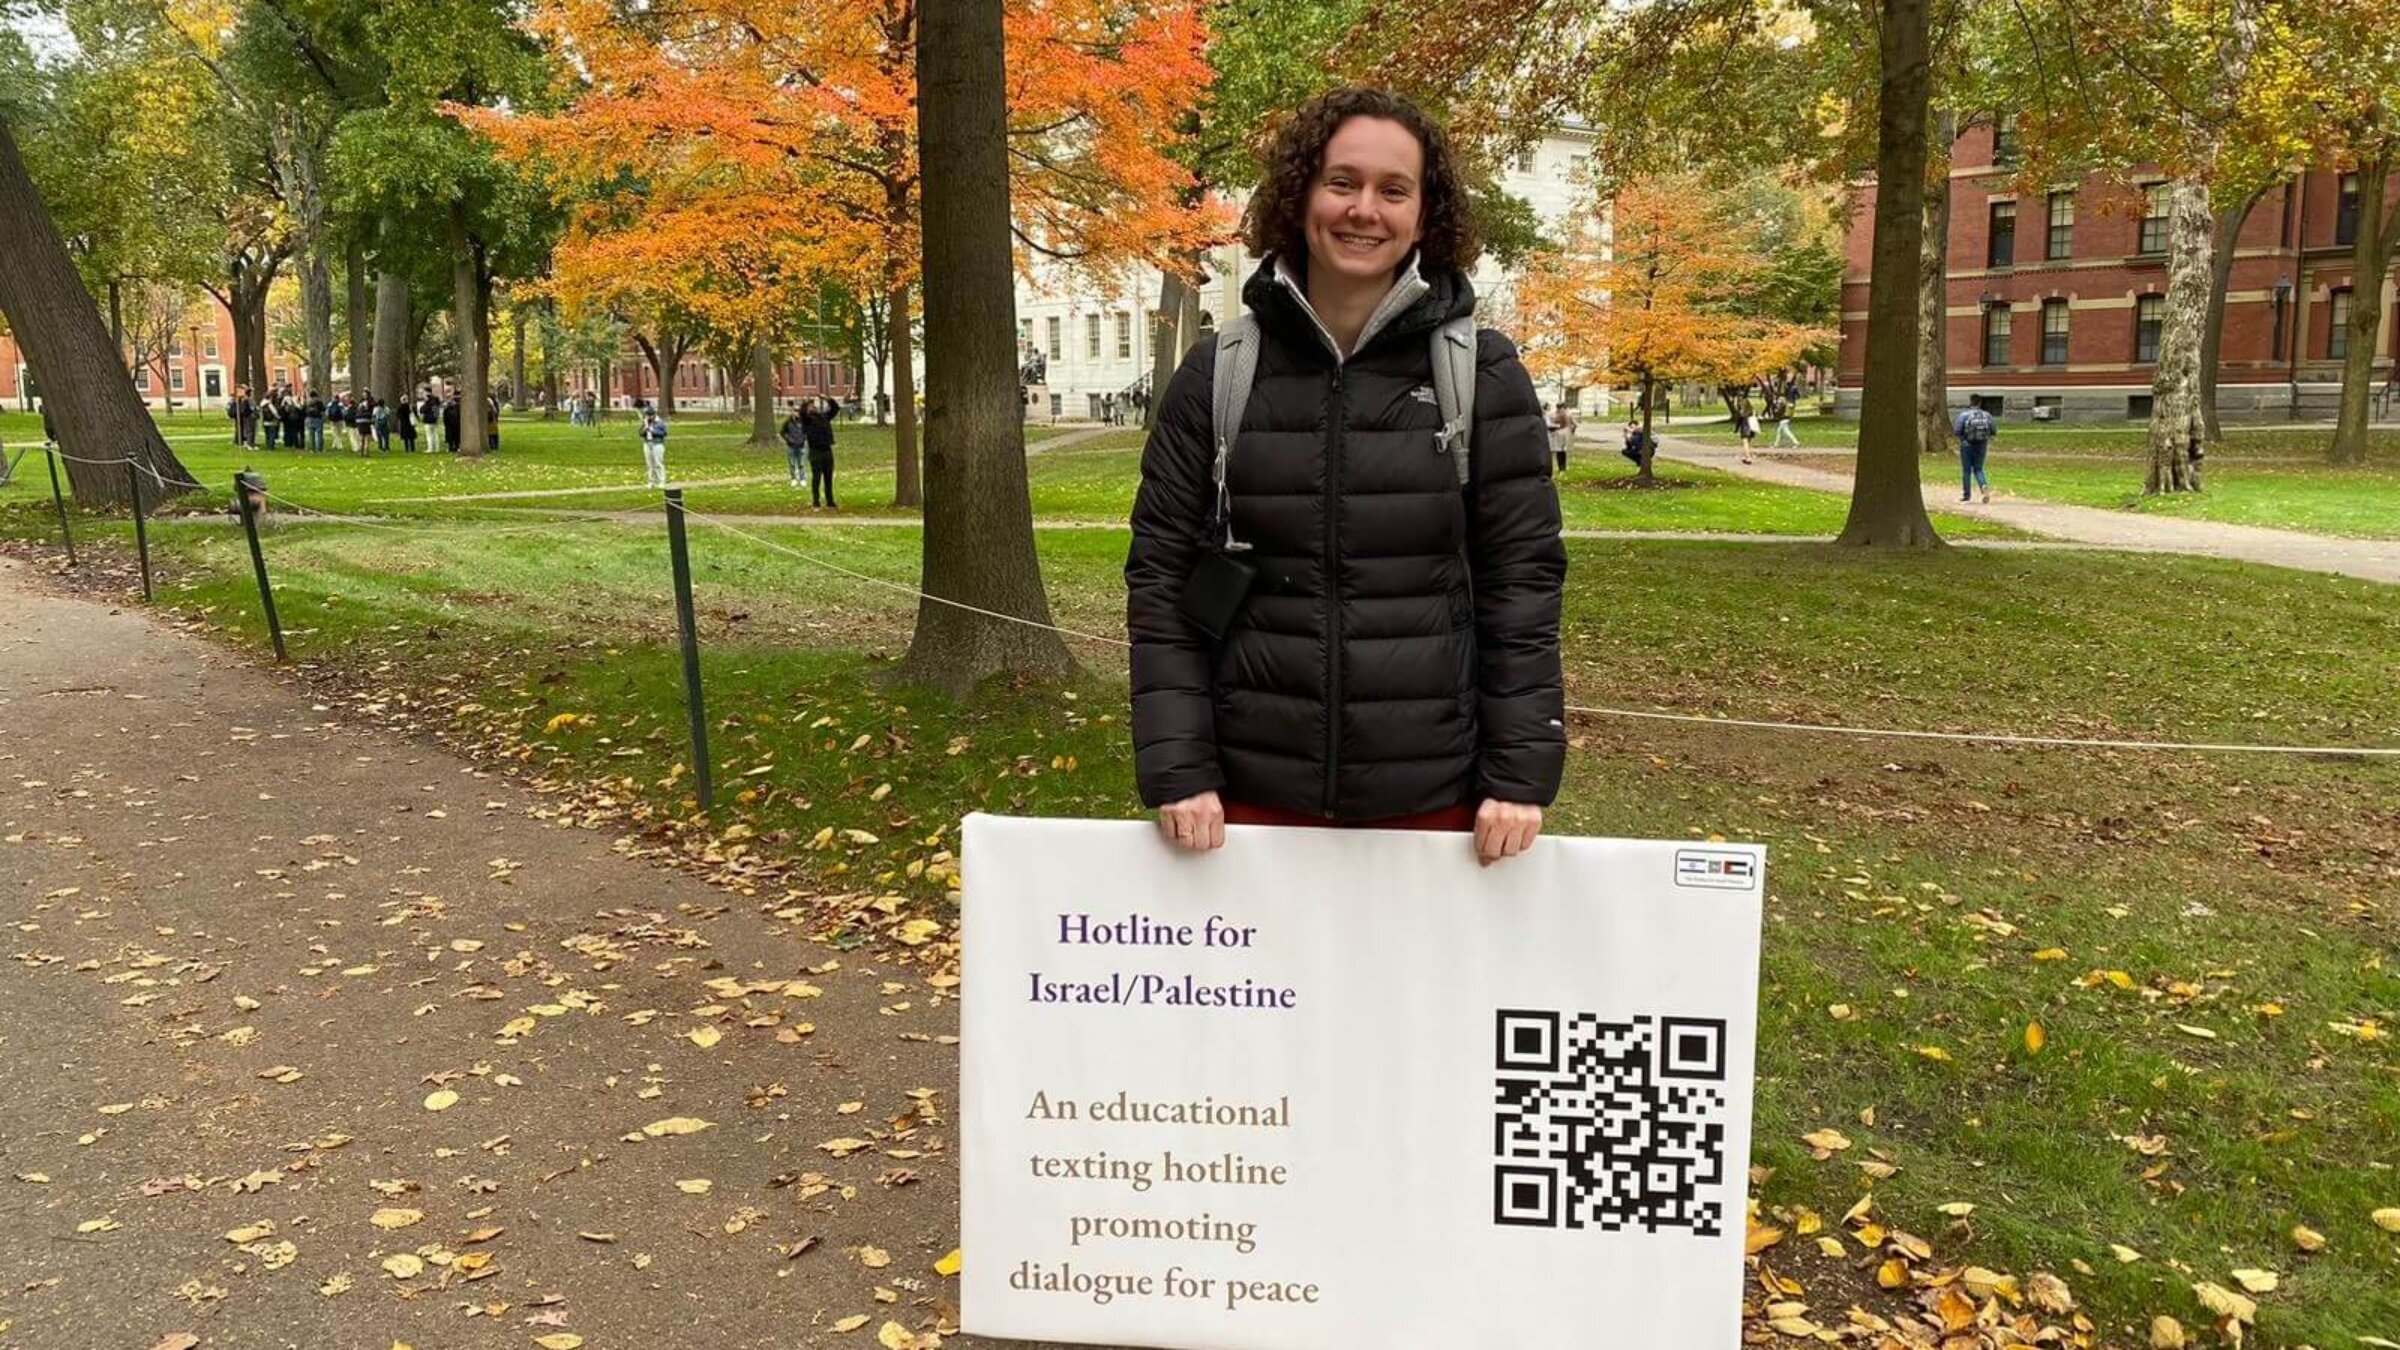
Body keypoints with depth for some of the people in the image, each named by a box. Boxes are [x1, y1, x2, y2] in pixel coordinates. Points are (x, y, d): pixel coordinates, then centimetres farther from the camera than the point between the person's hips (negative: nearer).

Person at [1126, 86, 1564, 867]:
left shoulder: (1482, 374, 0)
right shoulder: (1221, 374, 2)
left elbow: (1522, 577, -1)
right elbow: (1161, 573, 1)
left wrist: (1521, 771, -7)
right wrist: (1176, 766, -6)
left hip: (1430, 791, 0)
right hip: (1256, 785, 1)